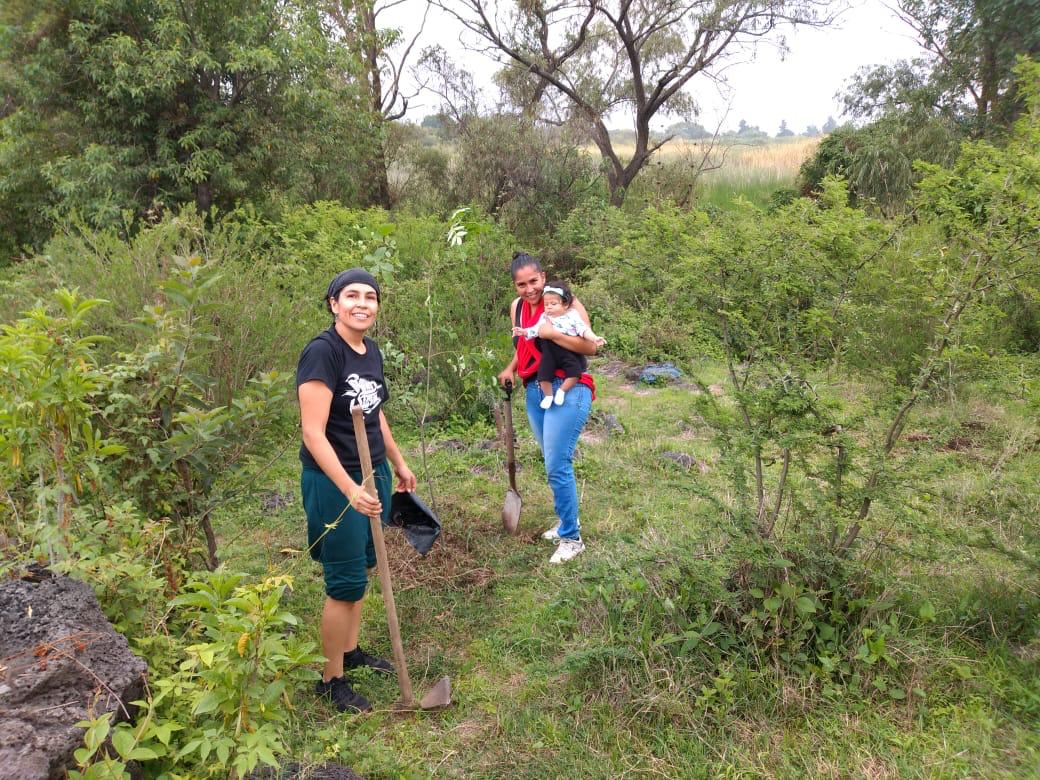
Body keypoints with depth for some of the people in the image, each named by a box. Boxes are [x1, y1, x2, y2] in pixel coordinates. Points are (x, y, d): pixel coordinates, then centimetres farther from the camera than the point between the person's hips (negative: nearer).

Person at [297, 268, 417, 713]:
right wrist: (350, 489, -30)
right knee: (346, 583, 2)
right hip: (335, 481, -8)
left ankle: (350, 651, 39)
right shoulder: (322, 351, -20)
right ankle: (331, 680, 21)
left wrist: (398, 463, 24)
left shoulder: (371, 351, 5)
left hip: (373, 474, 8)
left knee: (361, 568, 20)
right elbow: (313, 432, -24)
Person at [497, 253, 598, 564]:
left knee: (557, 465, -8)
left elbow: (590, 346, -19)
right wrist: (510, 369, 8)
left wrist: (551, 333, -26)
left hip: (567, 390, -7)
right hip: (534, 392, 7)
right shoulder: (517, 307, 9)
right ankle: (568, 520, 36)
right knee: (553, 463, 16)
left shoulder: (565, 302, -11)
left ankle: (572, 538, 6)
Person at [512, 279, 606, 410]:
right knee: (543, 372, -11)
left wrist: (594, 338, -18)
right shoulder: (544, 317, 10)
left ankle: (562, 391, -1)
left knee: (575, 371, -20)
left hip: (569, 353, -2)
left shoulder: (573, 315, 1)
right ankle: (548, 395, 10)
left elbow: (583, 329, -4)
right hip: (550, 354, 2)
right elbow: (535, 329, 9)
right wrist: (524, 332, -7)